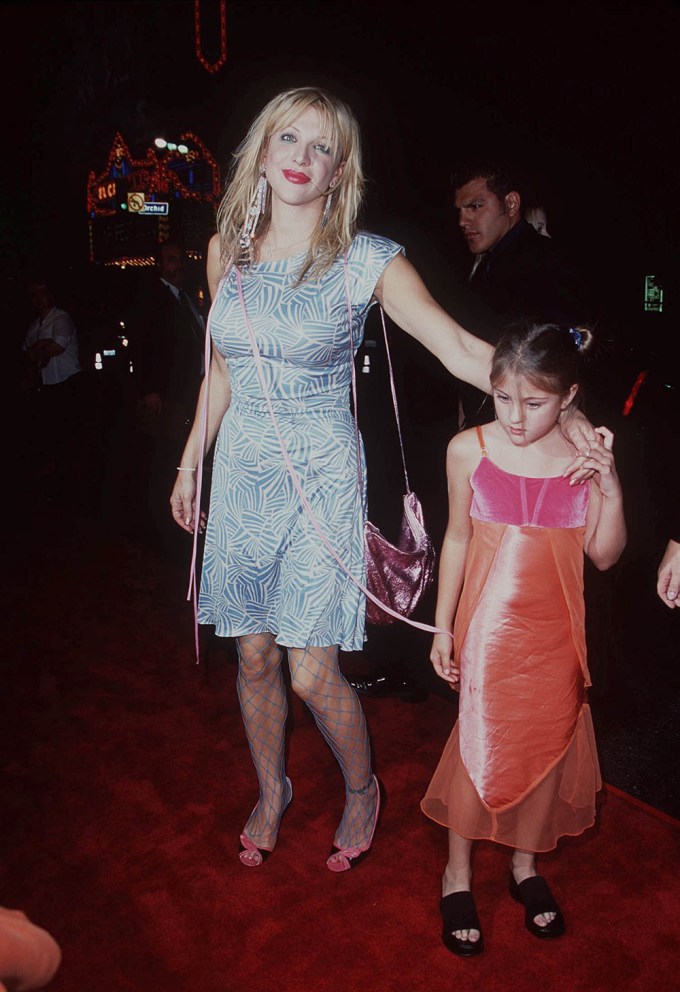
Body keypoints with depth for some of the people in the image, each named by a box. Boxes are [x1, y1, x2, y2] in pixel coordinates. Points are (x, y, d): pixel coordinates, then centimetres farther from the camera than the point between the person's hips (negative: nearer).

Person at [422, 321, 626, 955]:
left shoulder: (586, 453, -7)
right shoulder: (469, 450, -9)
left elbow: (604, 556, -2)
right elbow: (457, 538, 1)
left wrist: (611, 490, -19)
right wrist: (443, 625, 3)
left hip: (555, 634, 2)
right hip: (488, 629, -1)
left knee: (546, 745, 12)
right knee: (480, 748, 4)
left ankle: (525, 864, 37)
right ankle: (457, 873, 26)